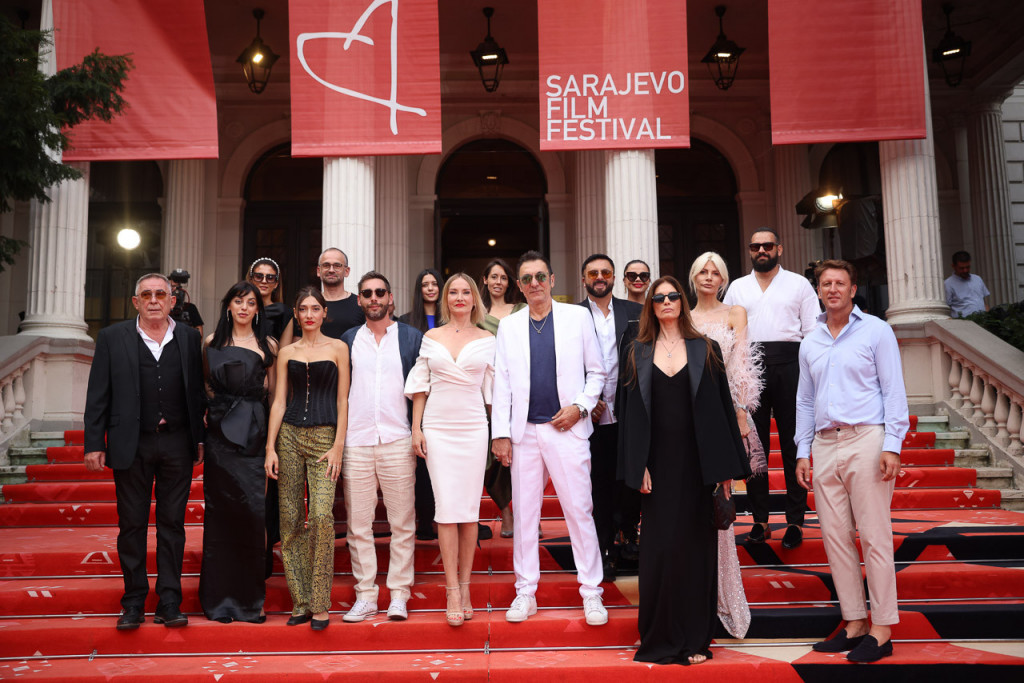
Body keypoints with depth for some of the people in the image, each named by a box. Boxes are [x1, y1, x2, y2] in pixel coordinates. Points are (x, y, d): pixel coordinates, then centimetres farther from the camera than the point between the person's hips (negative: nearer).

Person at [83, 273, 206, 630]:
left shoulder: (190, 338, 6)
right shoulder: (113, 337, 3)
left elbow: (197, 391, 7)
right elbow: (98, 395, 2)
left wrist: (201, 438, 3)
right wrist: (94, 444, -3)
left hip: (177, 444, 1)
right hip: (131, 445, -1)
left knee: (172, 523, 6)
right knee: (132, 524, 7)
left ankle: (170, 602, 15)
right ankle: (133, 602, 19)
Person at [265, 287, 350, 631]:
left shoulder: (337, 348, 5)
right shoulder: (287, 353, 12)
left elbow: (342, 400, 2)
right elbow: (279, 402, 9)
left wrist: (338, 447, -6)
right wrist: (270, 448, 1)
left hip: (324, 437, -3)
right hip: (289, 435, 3)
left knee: (321, 515, -14)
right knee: (290, 518, 2)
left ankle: (320, 604, -6)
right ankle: (301, 602, 11)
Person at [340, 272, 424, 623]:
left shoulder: (412, 337, 5)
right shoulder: (347, 340, 11)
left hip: (398, 441, -2)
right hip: (355, 442, 2)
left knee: (402, 523, 2)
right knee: (358, 524, 5)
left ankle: (399, 594, 12)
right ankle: (365, 595, 15)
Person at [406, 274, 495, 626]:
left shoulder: (487, 340, 7)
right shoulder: (431, 337, 9)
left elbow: (494, 389, 7)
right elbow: (420, 385, 9)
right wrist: (416, 429, 3)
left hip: (473, 427, 0)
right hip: (437, 427, 0)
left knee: (470, 508, 2)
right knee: (447, 507, -4)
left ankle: (464, 586, 12)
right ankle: (452, 590, 1)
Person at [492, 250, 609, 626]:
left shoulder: (578, 317, 4)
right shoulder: (508, 326, 9)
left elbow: (597, 371, 6)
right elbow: (501, 382, 7)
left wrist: (581, 406, -9)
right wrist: (500, 433, 1)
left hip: (566, 429, -2)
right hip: (524, 432, 2)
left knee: (580, 510, -1)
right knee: (524, 512, 7)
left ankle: (591, 593, 9)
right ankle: (525, 592, 18)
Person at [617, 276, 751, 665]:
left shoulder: (706, 350, 6)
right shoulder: (638, 353, 7)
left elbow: (722, 407, 3)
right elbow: (631, 411, 3)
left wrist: (726, 469, -3)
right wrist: (638, 467, -6)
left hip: (697, 464, 0)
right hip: (658, 463, 0)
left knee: (696, 546, 3)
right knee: (659, 547, 2)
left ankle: (695, 639, 14)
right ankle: (660, 637, 14)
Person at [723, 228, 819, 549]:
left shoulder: (799, 284, 10)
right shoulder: (737, 287, 16)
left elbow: (814, 331, 5)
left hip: (789, 365, -2)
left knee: (793, 443, 0)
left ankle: (795, 521, 6)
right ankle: (760, 520, 11)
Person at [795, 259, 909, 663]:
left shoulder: (875, 331, 2)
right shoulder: (809, 344, 16)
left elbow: (893, 390, -2)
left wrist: (892, 445, -11)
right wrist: (802, 452, 13)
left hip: (866, 439, -5)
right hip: (825, 445, 5)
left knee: (874, 535, -4)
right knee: (835, 536, 5)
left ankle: (882, 629, 3)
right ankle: (854, 622, 14)